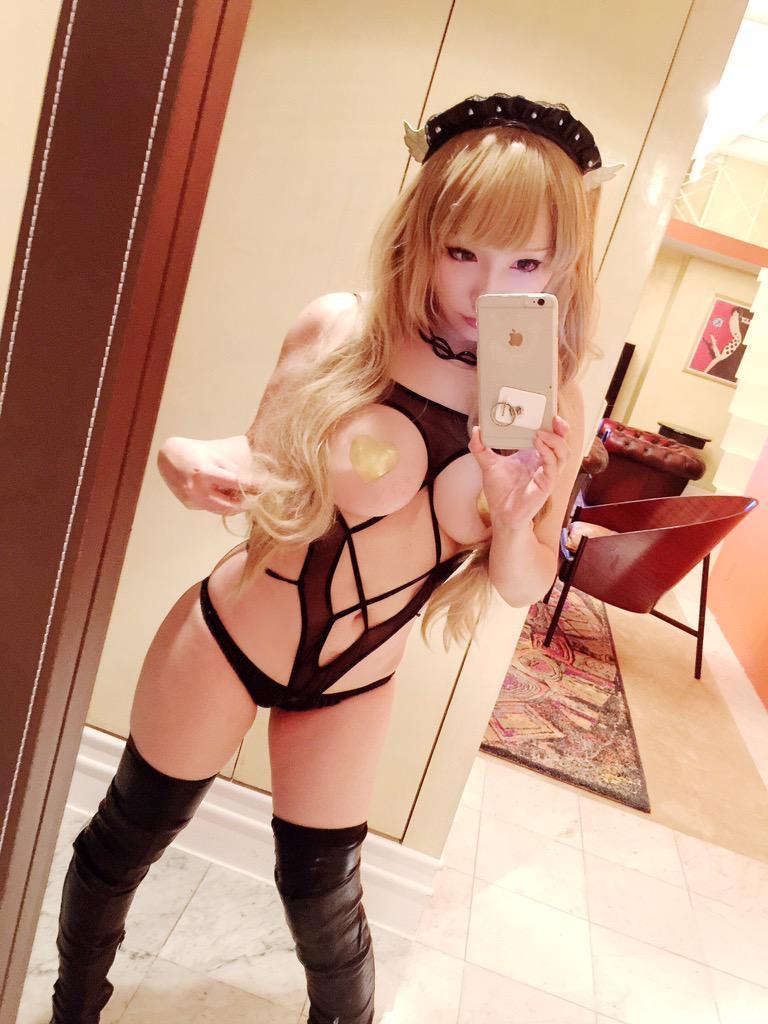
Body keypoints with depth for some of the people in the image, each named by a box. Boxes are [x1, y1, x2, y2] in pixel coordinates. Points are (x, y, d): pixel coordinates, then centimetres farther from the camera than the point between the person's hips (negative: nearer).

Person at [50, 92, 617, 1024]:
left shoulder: (553, 407, -12)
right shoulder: (335, 332, -17)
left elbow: (525, 587, -4)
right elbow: (264, 463, -2)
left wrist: (517, 520, -26)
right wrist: (193, 459, -24)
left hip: (352, 687, 0)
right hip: (224, 637, 1)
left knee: (323, 899, 17)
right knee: (125, 842, 20)